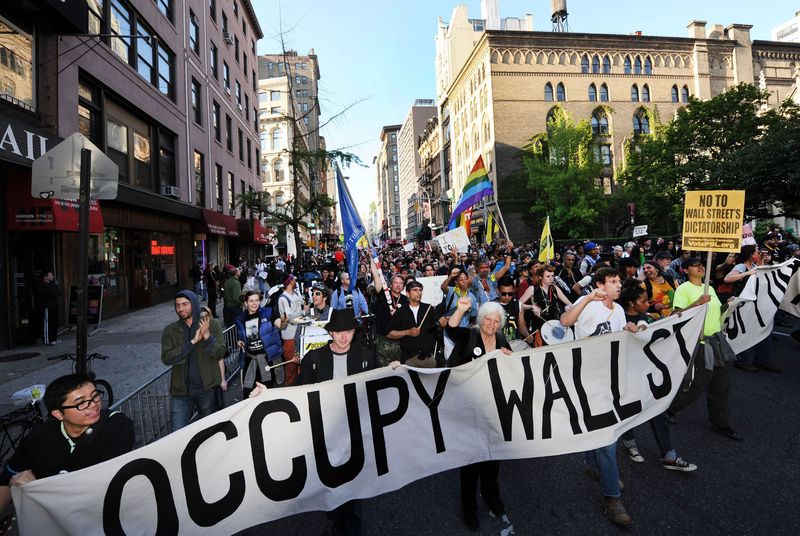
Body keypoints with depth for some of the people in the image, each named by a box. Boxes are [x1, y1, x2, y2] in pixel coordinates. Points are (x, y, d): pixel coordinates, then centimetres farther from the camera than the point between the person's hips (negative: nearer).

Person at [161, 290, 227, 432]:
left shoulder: (212, 324, -2)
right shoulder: (170, 330, 3)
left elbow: (220, 353, -8)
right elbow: (166, 358, -9)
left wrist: (207, 336, -25)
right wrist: (192, 342, -20)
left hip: (207, 388, -1)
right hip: (181, 390, 1)